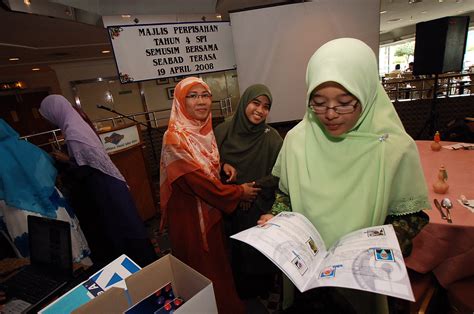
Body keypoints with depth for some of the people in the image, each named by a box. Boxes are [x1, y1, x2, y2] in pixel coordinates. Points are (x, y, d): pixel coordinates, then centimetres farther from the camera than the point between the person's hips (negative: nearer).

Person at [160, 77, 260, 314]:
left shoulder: (205, 130, 2)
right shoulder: (175, 137, -23)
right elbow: (199, 181, -24)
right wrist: (239, 192, -13)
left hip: (211, 208, 8)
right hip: (190, 213, -7)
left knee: (217, 261, 25)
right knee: (202, 269, 14)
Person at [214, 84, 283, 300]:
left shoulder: (272, 138, -11)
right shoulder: (223, 132, -8)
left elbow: (278, 176, -8)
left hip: (261, 210, -1)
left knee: (260, 253, 17)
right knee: (236, 251, 20)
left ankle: (262, 291, 47)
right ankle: (240, 291, 48)